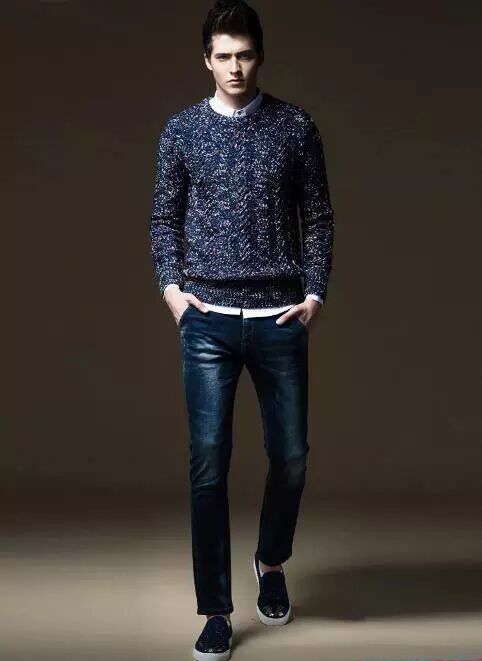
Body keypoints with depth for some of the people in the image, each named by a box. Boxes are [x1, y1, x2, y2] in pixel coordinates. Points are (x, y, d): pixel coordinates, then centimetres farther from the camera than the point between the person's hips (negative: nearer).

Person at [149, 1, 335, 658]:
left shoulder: (295, 126, 5)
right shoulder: (182, 130, 6)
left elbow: (318, 217, 8)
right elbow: (165, 218, 11)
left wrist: (315, 293, -1)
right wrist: (172, 287, -1)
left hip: (280, 319, 1)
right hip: (208, 320, 0)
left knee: (291, 456, 6)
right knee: (209, 462, -2)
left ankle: (271, 563, 35)